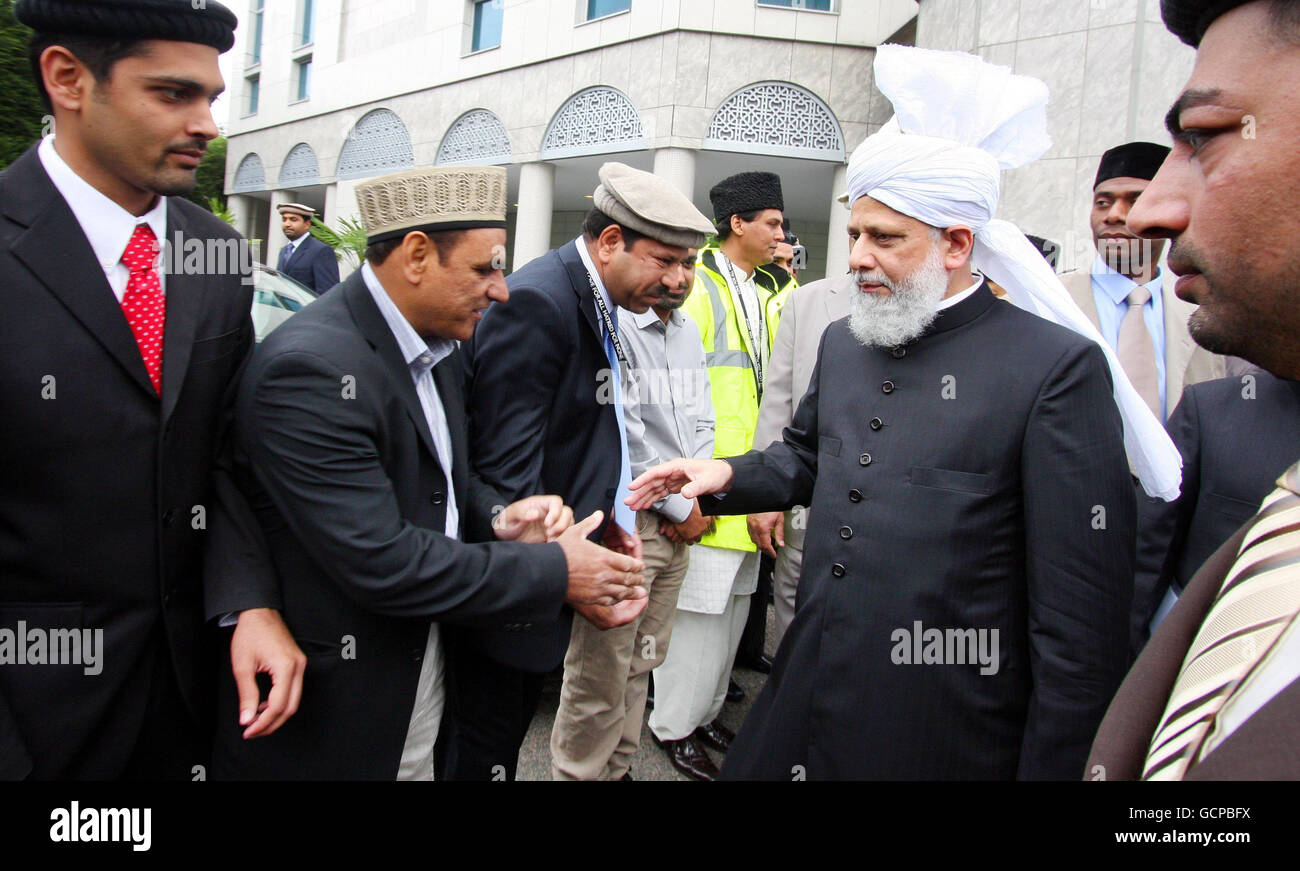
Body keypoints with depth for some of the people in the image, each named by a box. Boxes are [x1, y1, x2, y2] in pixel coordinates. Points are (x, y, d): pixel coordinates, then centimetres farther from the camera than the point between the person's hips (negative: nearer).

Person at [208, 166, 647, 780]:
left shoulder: (437, 347, 3)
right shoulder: (310, 368, -26)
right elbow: (379, 562, -29)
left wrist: (496, 517, -7)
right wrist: (553, 570, -21)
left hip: (424, 664, 8)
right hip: (333, 702, -8)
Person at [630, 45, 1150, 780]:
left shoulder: (1059, 369, -14)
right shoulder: (843, 342, 7)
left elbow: (1082, 614, -14)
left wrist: (1054, 764, -12)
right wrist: (728, 475, 4)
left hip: (943, 737, -5)